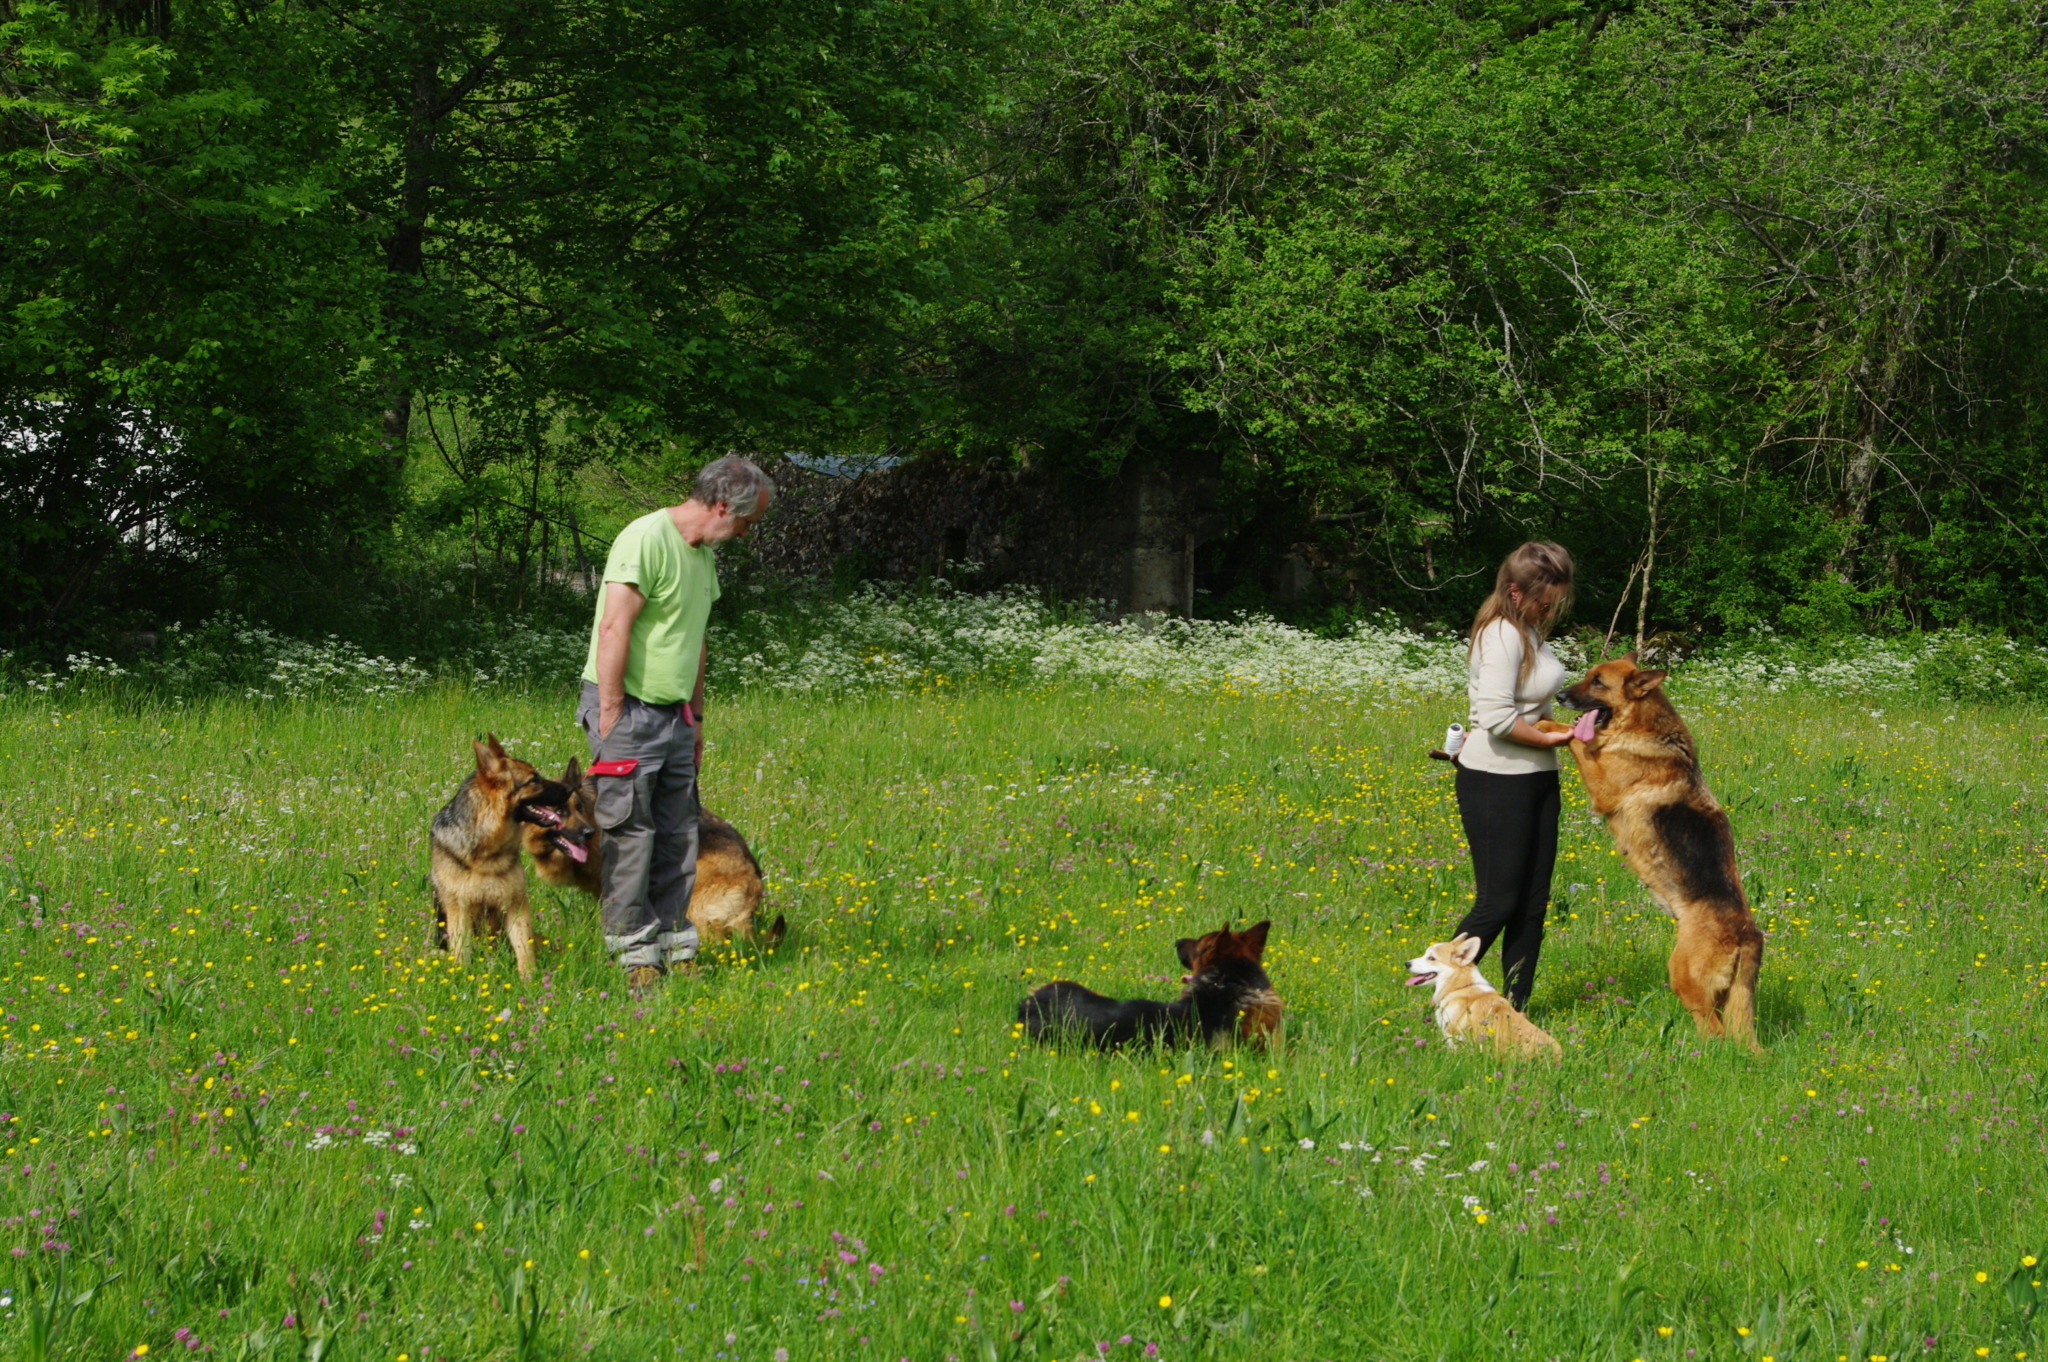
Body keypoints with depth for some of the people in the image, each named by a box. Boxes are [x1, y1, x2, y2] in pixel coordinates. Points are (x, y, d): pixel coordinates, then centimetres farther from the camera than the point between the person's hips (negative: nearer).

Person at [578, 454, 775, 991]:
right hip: (628, 708, -9)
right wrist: (610, 719, -20)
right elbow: (614, 631, -20)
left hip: (674, 713, 9)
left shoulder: (704, 554, 14)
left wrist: (696, 716, 21)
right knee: (630, 836, -6)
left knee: (678, 837, 8)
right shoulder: (647, 540, -16)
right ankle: (636, 955, -3)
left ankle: (676, 948, 14)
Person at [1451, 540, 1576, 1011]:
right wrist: (1550, 739, -16)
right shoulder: (1502, 637, -17)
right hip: (1496, 784, -9)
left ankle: (1514, 1008, 13)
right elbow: (1498, 717, -25)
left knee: (1533, 902, 8)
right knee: (1498, 902, -7)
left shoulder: (1530, 631, 12)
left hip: (1536, 779, 9)